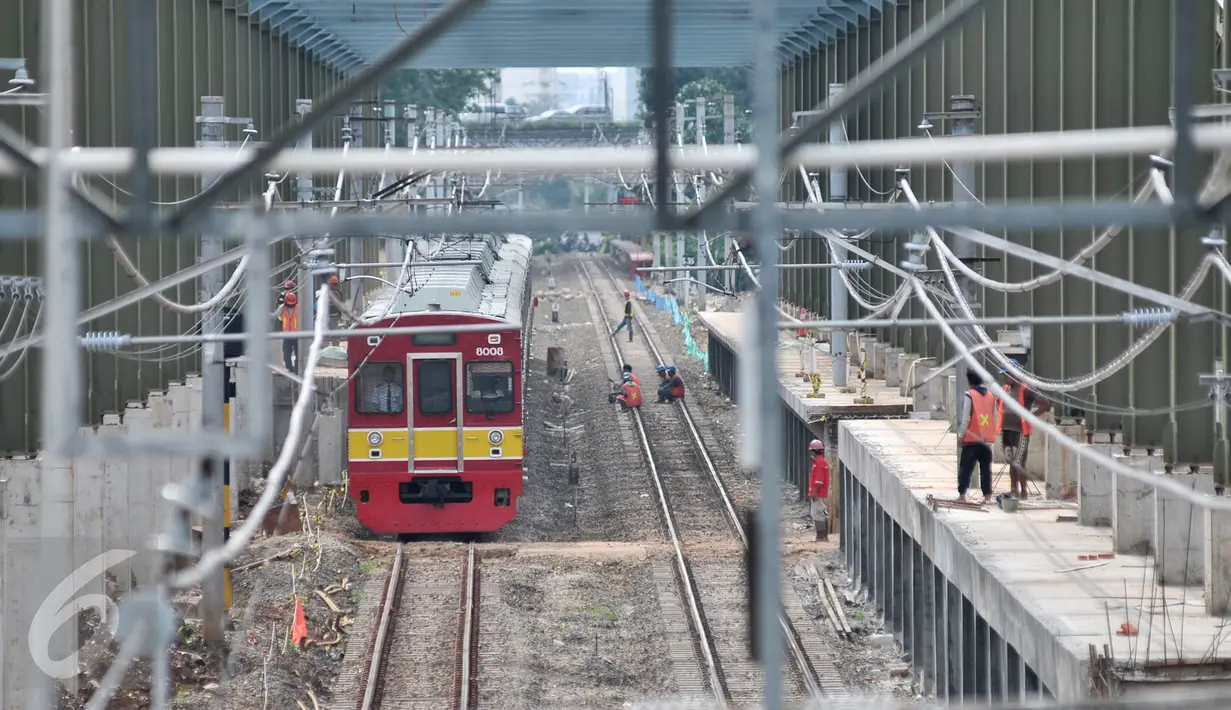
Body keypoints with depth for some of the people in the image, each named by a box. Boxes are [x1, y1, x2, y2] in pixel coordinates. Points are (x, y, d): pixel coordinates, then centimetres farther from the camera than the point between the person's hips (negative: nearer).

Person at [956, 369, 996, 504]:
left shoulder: (969, 395, -9)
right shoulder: (991, 395, 8)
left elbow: (966, 418, -11)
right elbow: (995, 418, 10)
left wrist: (961, 435, -4)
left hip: (972, 439, -5)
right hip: (987, 439, 5)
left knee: (965, 468, 1)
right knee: (986, 469, 7)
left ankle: (962, 495, -3)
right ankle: (987, 496, 3)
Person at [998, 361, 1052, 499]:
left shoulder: (1025, 391, -11)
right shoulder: (1005, 389, 11)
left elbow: (1046, 404, -14)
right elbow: (998, 403, 32)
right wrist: (1000, 415, 13)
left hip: (1020, 431, -7)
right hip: (1006, 430, 7)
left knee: (1019, 463, -7)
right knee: (1011, 463, 12)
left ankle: (1024, 492, 2)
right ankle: (1015, 491, 18)